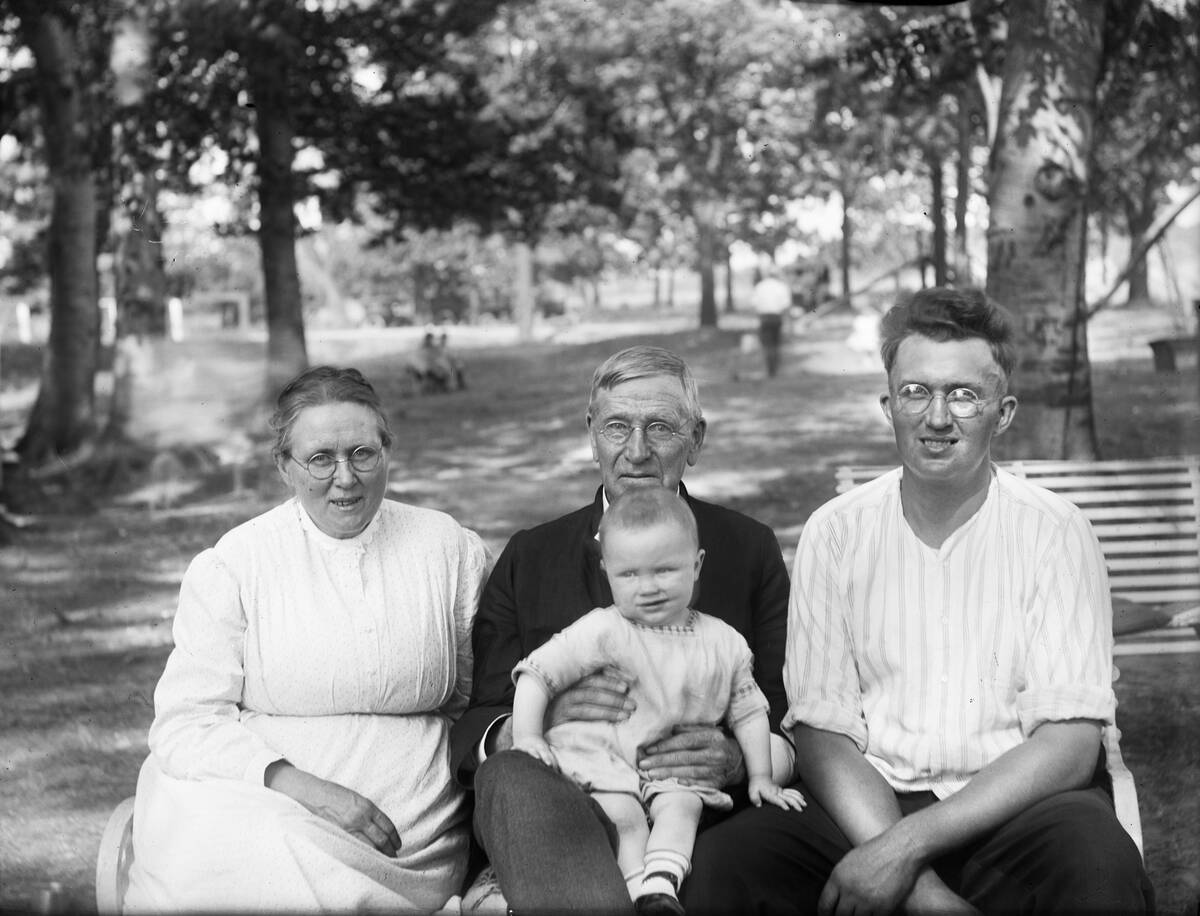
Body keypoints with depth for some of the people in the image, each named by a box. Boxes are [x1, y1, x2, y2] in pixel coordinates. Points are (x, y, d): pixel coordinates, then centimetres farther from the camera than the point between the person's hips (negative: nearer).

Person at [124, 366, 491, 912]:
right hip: (255, 801, 1)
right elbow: (186, 722, -5)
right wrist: (303, 788, -17)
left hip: (406, 837, 0)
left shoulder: (452, 550, 9)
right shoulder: (231, 565, 3)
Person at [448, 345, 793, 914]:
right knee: (509, 778, -33)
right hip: (564, 804, 2)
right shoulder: (529, 558, 16)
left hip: (703, 817, -2)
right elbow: (470, 732, 9)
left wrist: (740, 760, -13)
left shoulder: (751, 550, 16)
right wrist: (543, 719, -14)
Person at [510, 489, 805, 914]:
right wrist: (527, 735, -17)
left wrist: (760, 778, 11)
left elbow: (747, 711, 16)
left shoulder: (724, 644, 6)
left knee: (682, 805, -26)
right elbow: (537, 671, -8)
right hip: (602, 759, -3)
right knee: (623, 815, -28)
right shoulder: (603, 632, -7)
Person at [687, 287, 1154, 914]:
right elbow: (822, 732, -2)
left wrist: (909, 845, -20)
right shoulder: (834, 533, 4)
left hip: (1013, 808, -2)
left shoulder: (1055, 533, -1)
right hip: (868, 805, 2)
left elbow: (1068, 745, -8)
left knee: (1093, 856, -35)